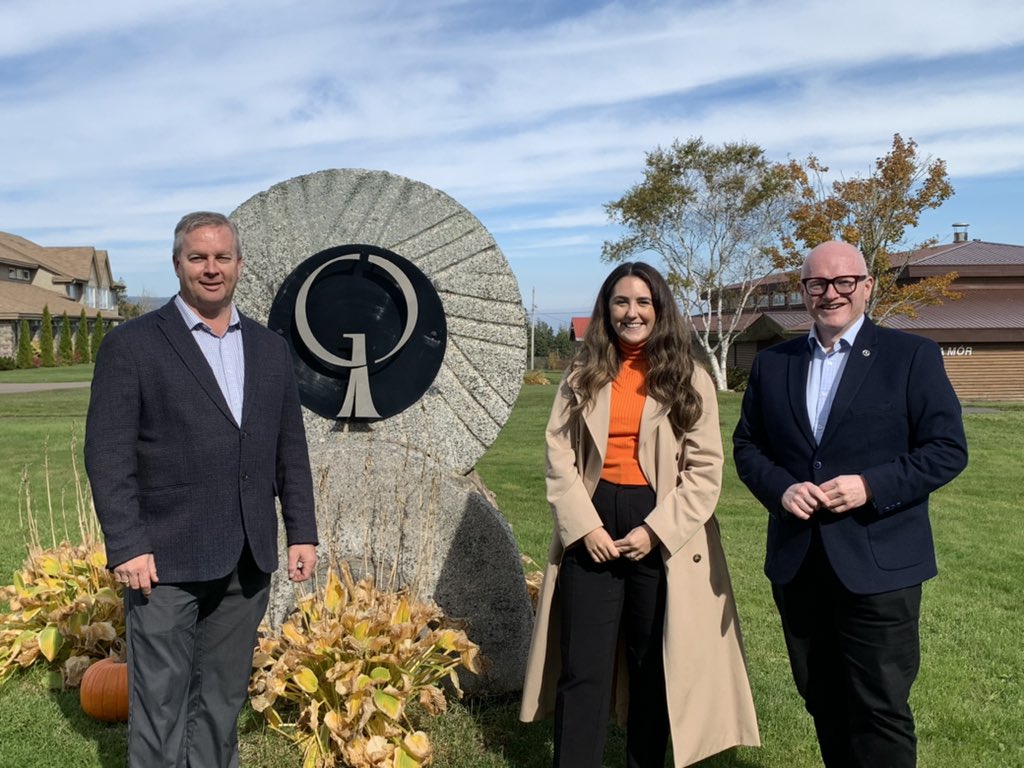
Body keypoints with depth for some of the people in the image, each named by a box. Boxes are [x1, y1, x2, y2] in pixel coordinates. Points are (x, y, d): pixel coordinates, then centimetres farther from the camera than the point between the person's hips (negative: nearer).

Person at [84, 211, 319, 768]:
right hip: (166, 558, -4)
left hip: (247, 560, 4)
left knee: (223, 696, 16)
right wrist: (126, 547, -13)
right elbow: (107, 455, -8)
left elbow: (290, 450, 11)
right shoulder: (131, 345, -4)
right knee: (161, 698, 6)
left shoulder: (269, 349, 10)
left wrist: (302, 533, 7)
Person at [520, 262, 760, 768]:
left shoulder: (691, 380, 2)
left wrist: (655, 530, -12)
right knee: (582, 669, 3)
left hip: (661, 536, -1)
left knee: (654, 668, 11)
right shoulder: (582, 377, 8)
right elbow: (558, 456, 1)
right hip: (591, 528, 1)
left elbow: (705, 470, -3)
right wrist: (584, 525, -11)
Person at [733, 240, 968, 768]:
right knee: (821, 701, 17)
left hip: (878, 563, -4)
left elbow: (947, 449, -6)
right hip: (796, 565, 4)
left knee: (880, 708, 3)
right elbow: (746, 444, 10)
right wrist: (780, 489, -10)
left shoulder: (912, 356, -2)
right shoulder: (771, 364, 8)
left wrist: (871, 486, -19)